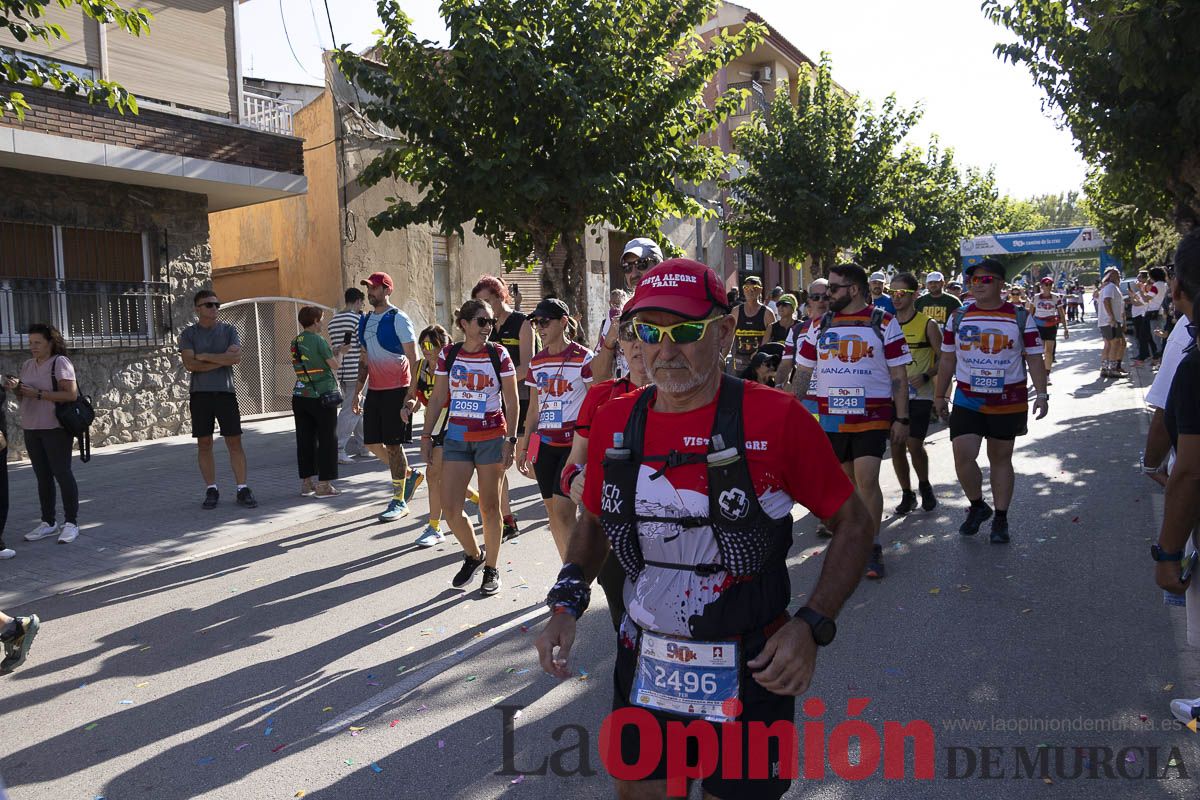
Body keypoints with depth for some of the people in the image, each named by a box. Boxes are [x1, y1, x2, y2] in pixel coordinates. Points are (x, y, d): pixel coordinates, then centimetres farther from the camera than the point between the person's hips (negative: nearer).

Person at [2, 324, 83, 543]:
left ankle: (71, 523, 1)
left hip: (56, 428, -7)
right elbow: (24, 398, 17)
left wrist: (38, 394, -20)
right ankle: (48, 523, 17)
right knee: (42, 476, 10)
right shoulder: (27, 366, 13)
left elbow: (71, 394, -16)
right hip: (32, 429, 7)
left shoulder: (60, 362, -8)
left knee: (62, 473, -4)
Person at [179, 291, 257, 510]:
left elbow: (236, 356, -9)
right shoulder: (189, 333, 5)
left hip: (225, 392, 0)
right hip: (200, 393, 0)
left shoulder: (228, 330, 7)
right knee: (204, 444, 4)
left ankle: (242, 489, 3)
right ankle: (211, 490, 12)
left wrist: (204, 356, -8)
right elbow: (190, 364, -9)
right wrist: (222, 361, -9)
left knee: (235, 442, -1)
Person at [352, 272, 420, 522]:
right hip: (374, 390, 7)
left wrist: (413, 395, -18)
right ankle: (409, 474, 30)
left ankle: (399, 502, 7)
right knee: (372, 442, 8)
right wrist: (357, 392, 15)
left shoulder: (398, 319, -9)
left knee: (393, 444, -4)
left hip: (396, 389, -7)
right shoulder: (365, 320, 13)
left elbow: (414, 360, -12)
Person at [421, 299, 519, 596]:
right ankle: (474, 554, 26)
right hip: (456, 438, 3)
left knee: (489, 507, 5)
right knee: (450, 508, 0)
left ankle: (491, 568, 22)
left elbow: (512, 402, -2)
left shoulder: (499, 354, -4)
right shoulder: (448, 354, 2)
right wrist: (427, 436, 5)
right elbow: (437, 398, 8)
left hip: (491, 438, -2)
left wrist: (511, 440, -8)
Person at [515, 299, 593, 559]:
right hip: (546, 443, 6)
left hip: (574, 442, -6)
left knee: (562, 512, -13)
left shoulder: (583, 358, -7)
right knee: (553, 512, 9)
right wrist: (523, 445, 15)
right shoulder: (536, 362, 11)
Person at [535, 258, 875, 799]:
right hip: (642, 669, 4)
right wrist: (566, 605, -4)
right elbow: (594, 522, 11)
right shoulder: (613, 422, -5)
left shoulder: (776, 418, -16)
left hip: (750, 676, -3)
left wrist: (811, 626, -16)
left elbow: (852, 522, -6)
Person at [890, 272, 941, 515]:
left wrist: (926, 376, -16)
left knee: (914, 445, -9)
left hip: (919, 395, -4)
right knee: (896, 447, 4)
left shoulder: (928, 324, -3)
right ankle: (907, 494, 20)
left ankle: (925, 486, 18)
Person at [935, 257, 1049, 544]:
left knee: (1001, 459, 9)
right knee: (962, 457, -10)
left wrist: (1041, 395, -9)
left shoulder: (1020, 318, -2)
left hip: (1009, 402, -1)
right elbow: (947, 360, 9)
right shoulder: (958, 318, 3)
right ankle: (977, 506, 16)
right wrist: (940, 396, 10)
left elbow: (1035, 360, 0)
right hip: (966, 400, 1)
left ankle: (1001, 518, 22)